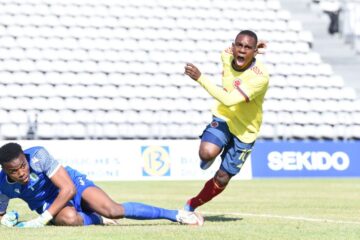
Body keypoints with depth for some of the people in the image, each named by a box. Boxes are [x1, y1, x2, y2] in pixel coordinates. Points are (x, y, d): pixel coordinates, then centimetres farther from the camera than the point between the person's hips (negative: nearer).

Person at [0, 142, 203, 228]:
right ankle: (96, 219, 0)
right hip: (50, 204, 2)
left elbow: (68, 189, -27)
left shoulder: (38, 155, -29)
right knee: (68, 218, -37)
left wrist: (42, 219, -32)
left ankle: (177, 215, -18)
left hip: (73, 183, -2)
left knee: (111, 210, -28)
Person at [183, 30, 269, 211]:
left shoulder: (260, 77, -31)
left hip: (245, 130, -3)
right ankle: (208, 159, 9)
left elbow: (229, 100, -41)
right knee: (207, 153, -29)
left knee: (222, 179, 3)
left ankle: (192, 205, 29)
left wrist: (200, 78, -42)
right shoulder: (227, 56, -13)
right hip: (223, 118, 3)